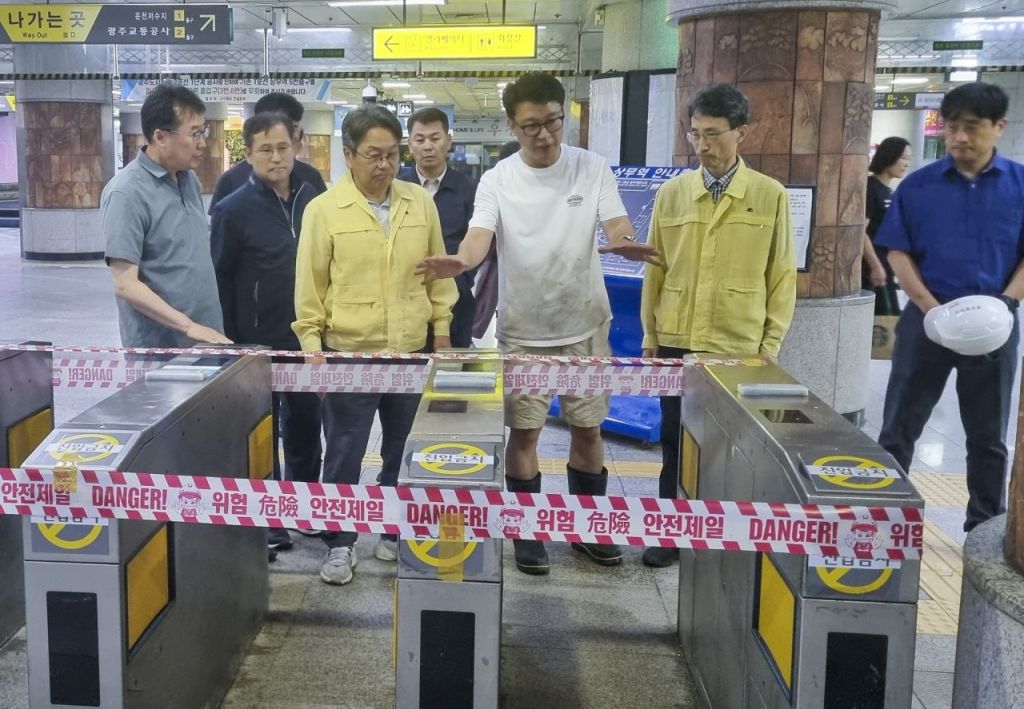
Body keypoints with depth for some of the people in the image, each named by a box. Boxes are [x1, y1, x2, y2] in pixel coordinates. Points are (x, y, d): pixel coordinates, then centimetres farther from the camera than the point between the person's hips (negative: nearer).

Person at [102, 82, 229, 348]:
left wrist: (204, 329, 10)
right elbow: (125, 285, -17)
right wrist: (188, 326, -22)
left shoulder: (189, 179, 7)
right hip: (158, 349, -6)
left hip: (206, 340, 7)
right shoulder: (127, 193, -15)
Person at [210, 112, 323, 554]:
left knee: (305, 429, 16)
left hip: (307, 340, 4)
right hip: (258, 344, -4)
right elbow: (220, 280, -6)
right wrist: (231, 342, -8)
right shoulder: (234, 209, -8)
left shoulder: (313, 200, 3)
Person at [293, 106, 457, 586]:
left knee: (403, 450, 14)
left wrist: (442, 329, 9)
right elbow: (310, 285, -3)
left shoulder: (421, 202, 3)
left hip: (412, 351, 3)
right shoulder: (323, 210, -6)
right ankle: (339, 544, 20)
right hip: (349, 354, -3)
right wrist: (311, 345, -4)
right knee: (344, 454, 5)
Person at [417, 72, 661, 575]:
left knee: (587, 429, 12)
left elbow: (616, 225, -13)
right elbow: (480, 236, -19)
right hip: (522, 330, -1)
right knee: (523, 432, 7)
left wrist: (624, 244, -38)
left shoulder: (593, 169, -3)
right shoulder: (497, 180, -6)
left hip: (584, 325, 1)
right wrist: (460, 261, -43)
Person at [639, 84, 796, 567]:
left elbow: (782, 275, 1)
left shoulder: (771, 196, -1)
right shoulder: (672, 192, 4)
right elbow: (655, 268, 8)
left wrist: (771, 344, -1)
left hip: (740, 347, -2)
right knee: (675, 441, 9)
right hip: (676, 342, 2)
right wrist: (650, 333, 7)